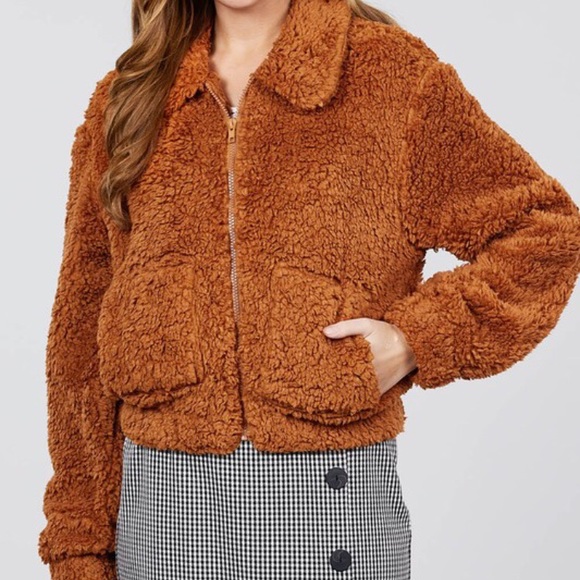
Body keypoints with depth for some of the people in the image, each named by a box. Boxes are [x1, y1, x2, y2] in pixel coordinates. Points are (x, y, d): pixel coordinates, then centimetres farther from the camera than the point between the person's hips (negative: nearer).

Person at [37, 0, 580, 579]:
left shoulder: (394, 72, 0)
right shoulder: (125, 96, 7)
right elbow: (82, 325, 8)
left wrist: (417, 339, -10)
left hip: (330, 486, -2)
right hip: (160, 491, 3)